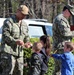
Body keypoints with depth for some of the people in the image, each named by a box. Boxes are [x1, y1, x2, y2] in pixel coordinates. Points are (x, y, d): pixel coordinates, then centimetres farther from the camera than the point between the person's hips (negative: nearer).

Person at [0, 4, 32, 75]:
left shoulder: (24, 25, 20)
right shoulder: (9, 21, -4)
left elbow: (26, 37, 25)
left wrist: (27, 43, 2)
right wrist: (15, 41, -25)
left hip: (19, 52, 8)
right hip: (8, 51, -8)